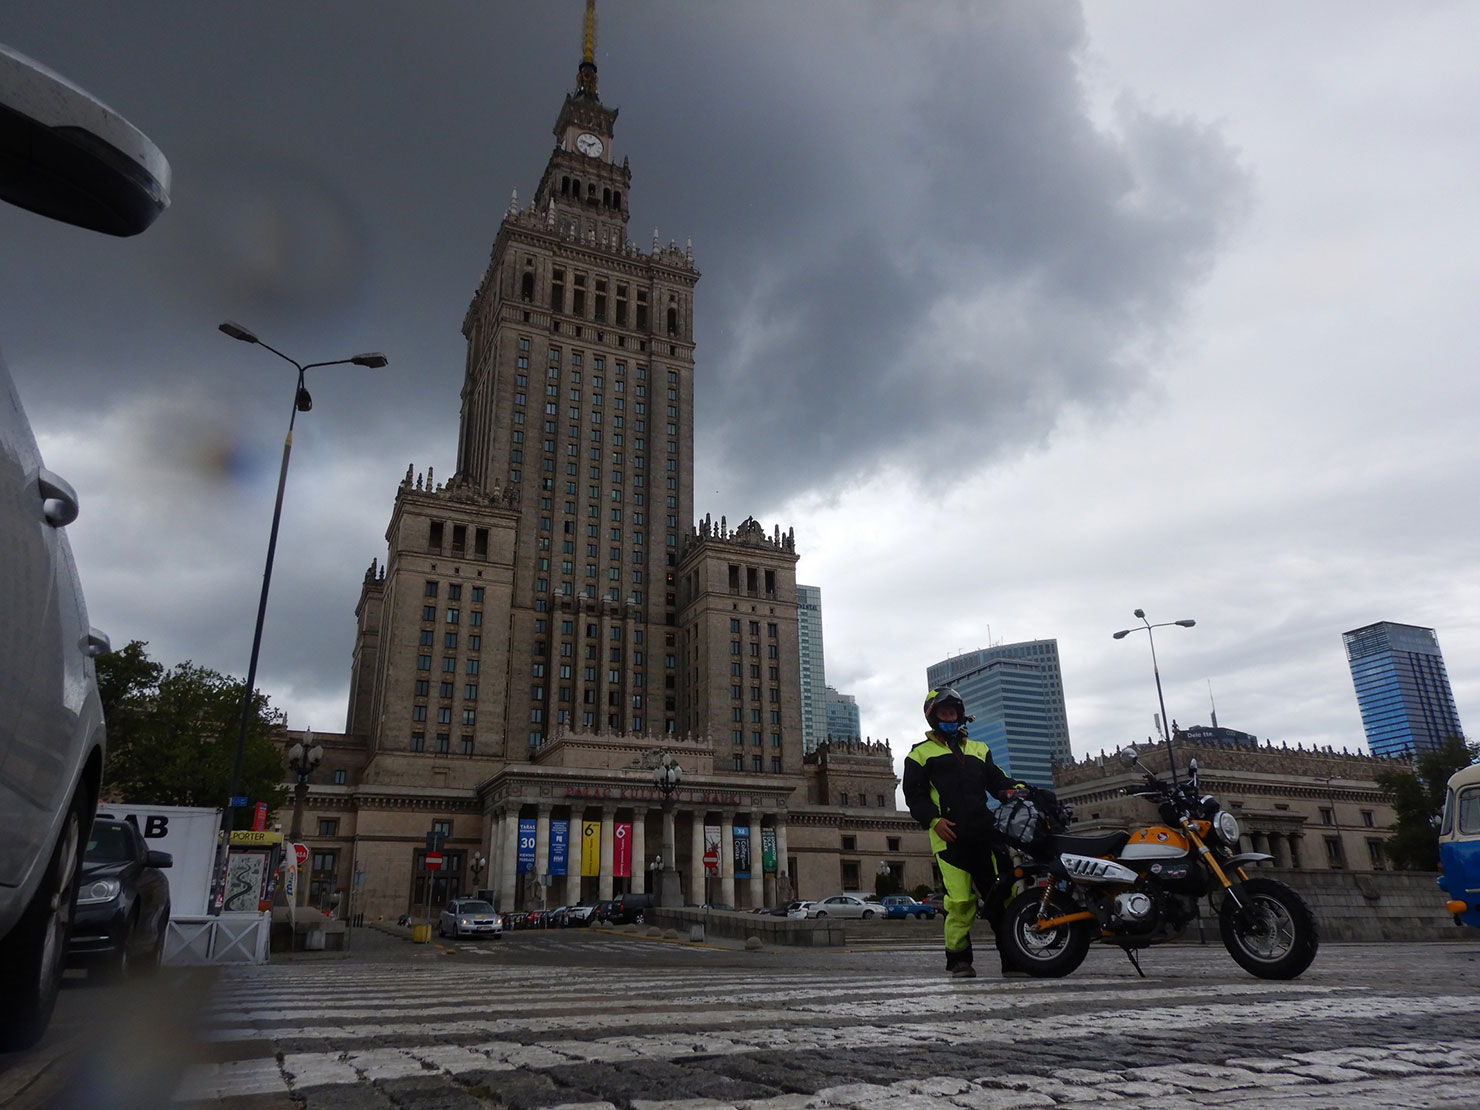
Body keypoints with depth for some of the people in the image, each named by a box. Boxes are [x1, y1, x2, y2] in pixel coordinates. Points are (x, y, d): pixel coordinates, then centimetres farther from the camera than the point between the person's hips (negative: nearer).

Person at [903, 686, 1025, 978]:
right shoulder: (921, 753, 14)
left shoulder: (979, 749, 27)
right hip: (950, 835, -4)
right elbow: (914, 795, 6)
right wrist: (934, 820, -10)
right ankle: (959, 959, 1)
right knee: (959, 899, -10)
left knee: (1002, 894, -3)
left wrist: (1015, 790, -5)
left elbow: (997, 781, 18)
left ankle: (1013, 958, 3)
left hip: (984, 831, 4)